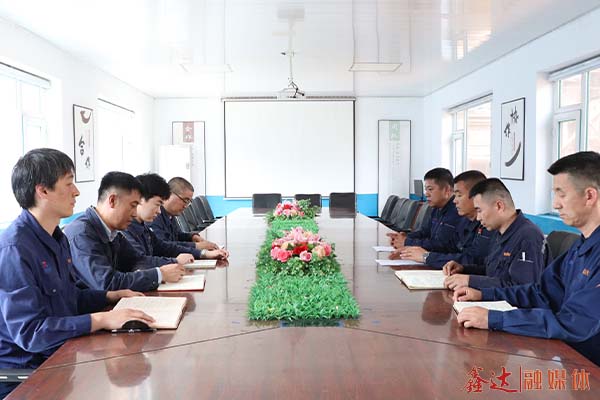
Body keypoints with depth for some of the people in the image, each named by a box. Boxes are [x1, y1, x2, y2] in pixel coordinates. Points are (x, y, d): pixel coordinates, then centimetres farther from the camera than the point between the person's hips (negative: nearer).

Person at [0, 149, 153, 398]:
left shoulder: (57, 238, 9)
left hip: (59, 354, 8)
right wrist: (101, 320, -29)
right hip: (23, 371, -8)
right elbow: (29, 331, -26)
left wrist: (112, 296, 9)